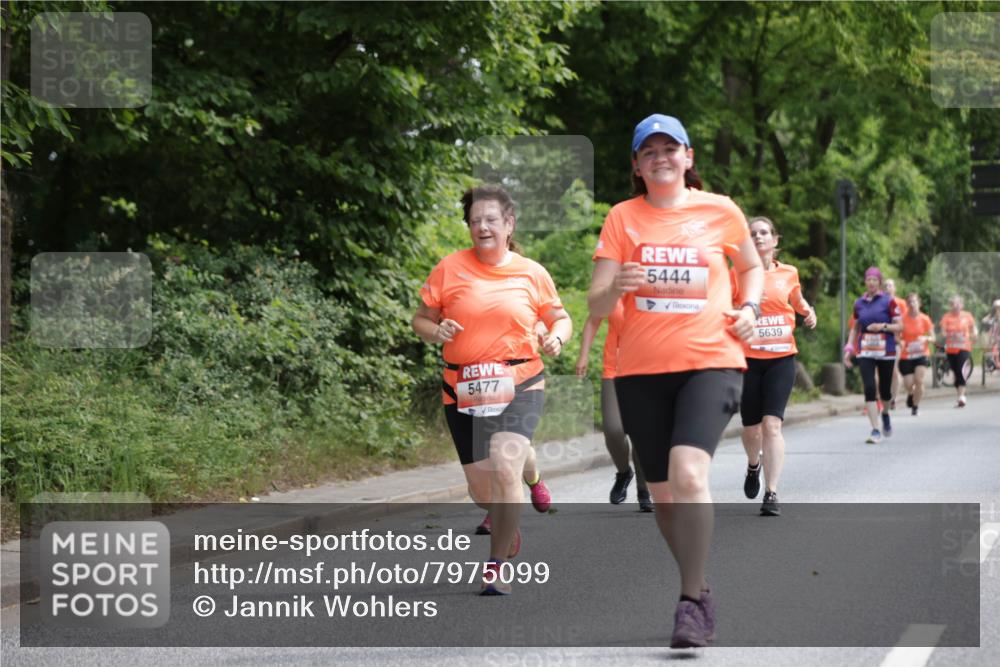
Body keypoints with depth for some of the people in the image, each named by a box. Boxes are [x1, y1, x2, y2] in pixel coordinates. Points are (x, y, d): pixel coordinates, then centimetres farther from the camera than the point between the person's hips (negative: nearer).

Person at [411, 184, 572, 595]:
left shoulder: (532, 273, 3)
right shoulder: (450, 268, 1)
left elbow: (560, 318, 14)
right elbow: (420, 319, 6)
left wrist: (557, 337, -9)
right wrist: (435, 331, -16)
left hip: (520, 385, -2)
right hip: (463, 389, 2)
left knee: (505, 466, -24)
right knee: (481, 491, 7)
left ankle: (497, 567, -12)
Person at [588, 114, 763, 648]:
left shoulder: (720, 211, 6)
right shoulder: (623, 218, 5)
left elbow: (752, 267, 25)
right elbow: (595, 305, 0)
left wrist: (749, 308, 5)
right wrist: (617, 287, -22)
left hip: (710, 362, -2)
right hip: (640, 369, 2)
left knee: (688, 473, -24)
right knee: (663, 493, 7)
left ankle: (692, 602, -16)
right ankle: (701, 593, 28)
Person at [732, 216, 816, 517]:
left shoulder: (789, 273, 7)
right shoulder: (738, 274, 1)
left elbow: (798, 302, 24)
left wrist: (809, 313, 4)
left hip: (781, 358, 0)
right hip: (747, 358, 0)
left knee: (772, 424, -13)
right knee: (751, 427, 6)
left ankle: (771, 494, -11)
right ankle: (753, 467, 41)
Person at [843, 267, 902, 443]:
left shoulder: (888, 302, -1)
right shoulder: (859, 303, 8)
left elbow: (899, 326, -1)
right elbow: (855, 329, 16)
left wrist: (883, 326, -18)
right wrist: (849, 348, 5)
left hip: (886, 352, -1)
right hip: (865, 352, 2)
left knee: (885, 389, 7)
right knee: (869, 389, -12)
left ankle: (885, 414, 41)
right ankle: (876, 431, -12)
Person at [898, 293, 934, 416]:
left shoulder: (925, 319, -1)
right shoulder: (902, 319, -4)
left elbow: (932, 338, 5)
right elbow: (897, 337, 3)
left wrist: (925, 339, -17)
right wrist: (900, 342, -19)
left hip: (921, 354, 0)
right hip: (906, 356, 0)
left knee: (919, 380, -16)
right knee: (908, 384, -6)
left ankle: (915, 406, 4)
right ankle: (910, 395, 32)